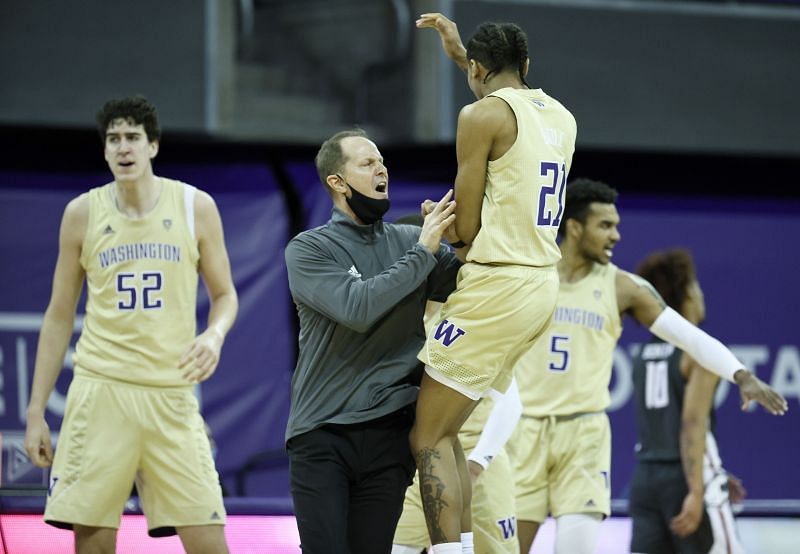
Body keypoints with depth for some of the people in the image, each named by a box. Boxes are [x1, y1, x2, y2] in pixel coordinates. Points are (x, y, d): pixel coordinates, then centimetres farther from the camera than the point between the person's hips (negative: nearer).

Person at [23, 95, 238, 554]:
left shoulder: (196, 207, 3)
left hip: (172, 393, 0)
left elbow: (225, 294, 12)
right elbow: (60, 316, 11)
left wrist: (215, 333, -12)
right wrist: (36, 411, 7)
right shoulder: (83, 214, 5)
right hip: (101, 391, 0)